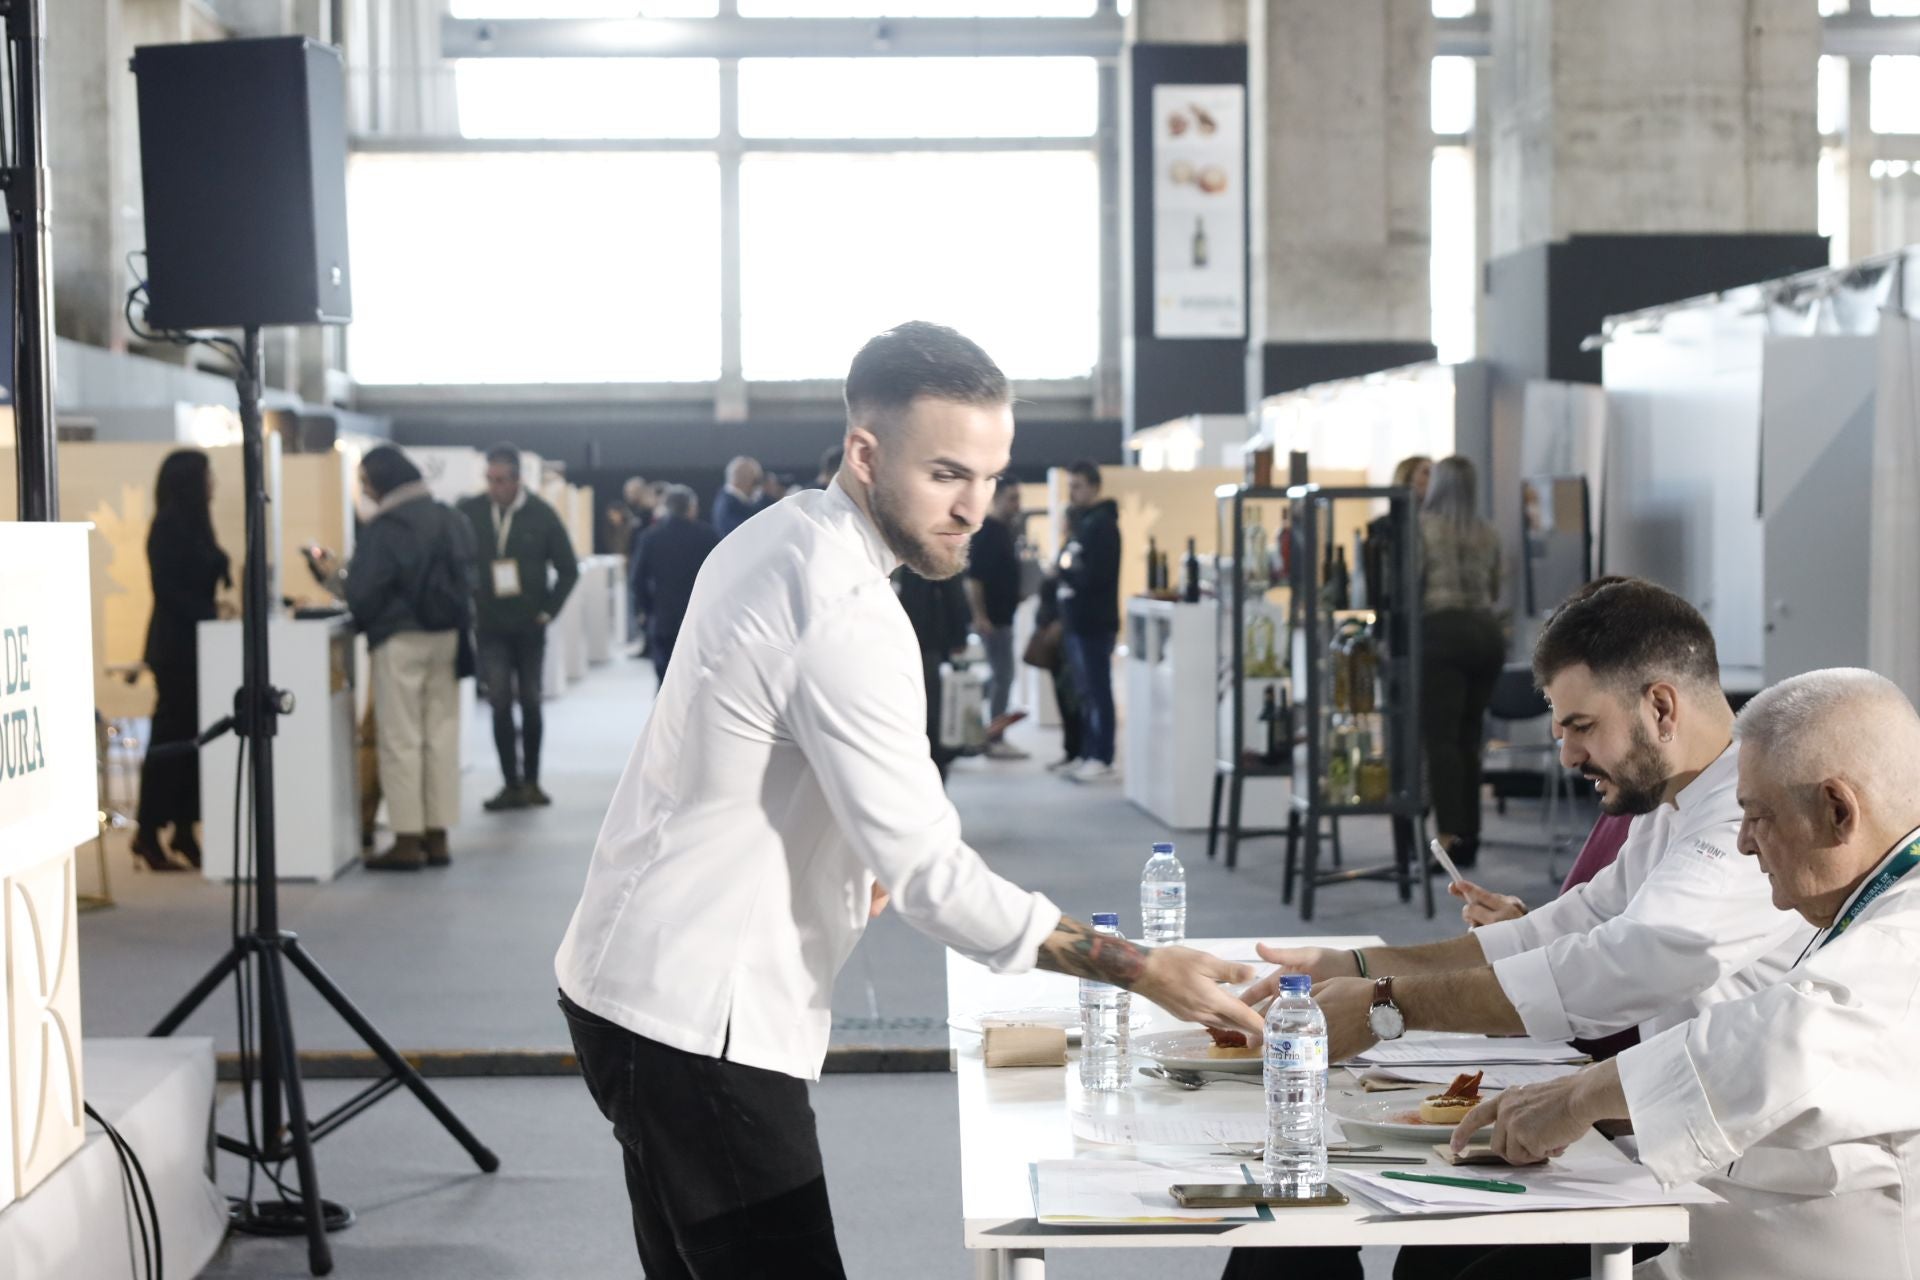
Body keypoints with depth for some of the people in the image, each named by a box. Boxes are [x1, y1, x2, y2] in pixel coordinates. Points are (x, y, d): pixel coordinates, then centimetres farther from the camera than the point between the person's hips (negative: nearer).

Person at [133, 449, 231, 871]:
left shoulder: (191, 524, 15)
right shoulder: (168, 527, -12)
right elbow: (168, 591, -18)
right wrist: (212, 612, -23)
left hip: (192, 643, 9)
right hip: (176, 645, -9)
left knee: (190, 737, 9)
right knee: (171, 736, -6)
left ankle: (184, 834, 13)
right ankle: (148, 836, -1)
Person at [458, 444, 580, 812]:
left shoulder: (541, 515, -6)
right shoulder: (470, 512, -6)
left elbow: (568, 568, 1)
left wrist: (549, 610, -3)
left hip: (530, 625, 0)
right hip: (491, 627, 0)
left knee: (530, 702, 8)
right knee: (500, 703, -5)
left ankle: (531, 781, 19)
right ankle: (511, 784, 0)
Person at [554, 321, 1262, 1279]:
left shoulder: (770, 540, 8)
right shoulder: (845, 615, -22)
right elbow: (930, 876, -24)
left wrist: (857, 859, 16)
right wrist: (1140, 971, -22)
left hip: (639, 980, 10)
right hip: (695, 1019, -10)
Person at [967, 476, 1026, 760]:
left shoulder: (1007, 530, 13)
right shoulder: (985, 531, -15)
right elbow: (973, 577, -20)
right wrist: (979, 616, -23)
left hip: (1003, 615, 9)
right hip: (991, 617, -9)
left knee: (1002, 676, 13)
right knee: (1003, 676, -7)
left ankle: (995, 737, 20)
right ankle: (995, 740, -2)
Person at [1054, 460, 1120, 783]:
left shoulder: (1102, 525, -11)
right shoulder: (1080, 523, 19)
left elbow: (1095, 575, -20)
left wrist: (1064, 571, -8)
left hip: (1095, 623, -9)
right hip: (1077, 622, 9)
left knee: (1098, 692, -7)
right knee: (1085, 694, 11)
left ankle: (1103, 761, -6)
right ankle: (1089, 756, 15)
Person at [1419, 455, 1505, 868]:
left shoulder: (1423, 525, 0)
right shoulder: (1488, 534, 16)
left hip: (1444, 630, -5)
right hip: (1487, 631, 5)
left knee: (1441, 737, -7)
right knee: (1469, 737, 9)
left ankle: (1449, 836, -17)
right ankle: (1468, 838, 9)